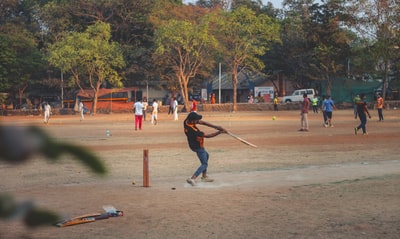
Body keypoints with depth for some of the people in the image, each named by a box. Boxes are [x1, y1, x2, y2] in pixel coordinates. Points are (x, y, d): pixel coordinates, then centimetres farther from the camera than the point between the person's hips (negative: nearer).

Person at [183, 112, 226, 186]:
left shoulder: (186, 121, -18)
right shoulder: (192, 130, -39)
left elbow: (202, 122, -14)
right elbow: (207, 136, -29)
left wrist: (216, 127, -18)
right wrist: (219, 132, -22)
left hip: (193, 144, 9)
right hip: (198, 147, -9)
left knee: (206, 156, 28)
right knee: (204, 164, 0)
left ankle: (204, 176, 34)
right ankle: (192, 178, -14)